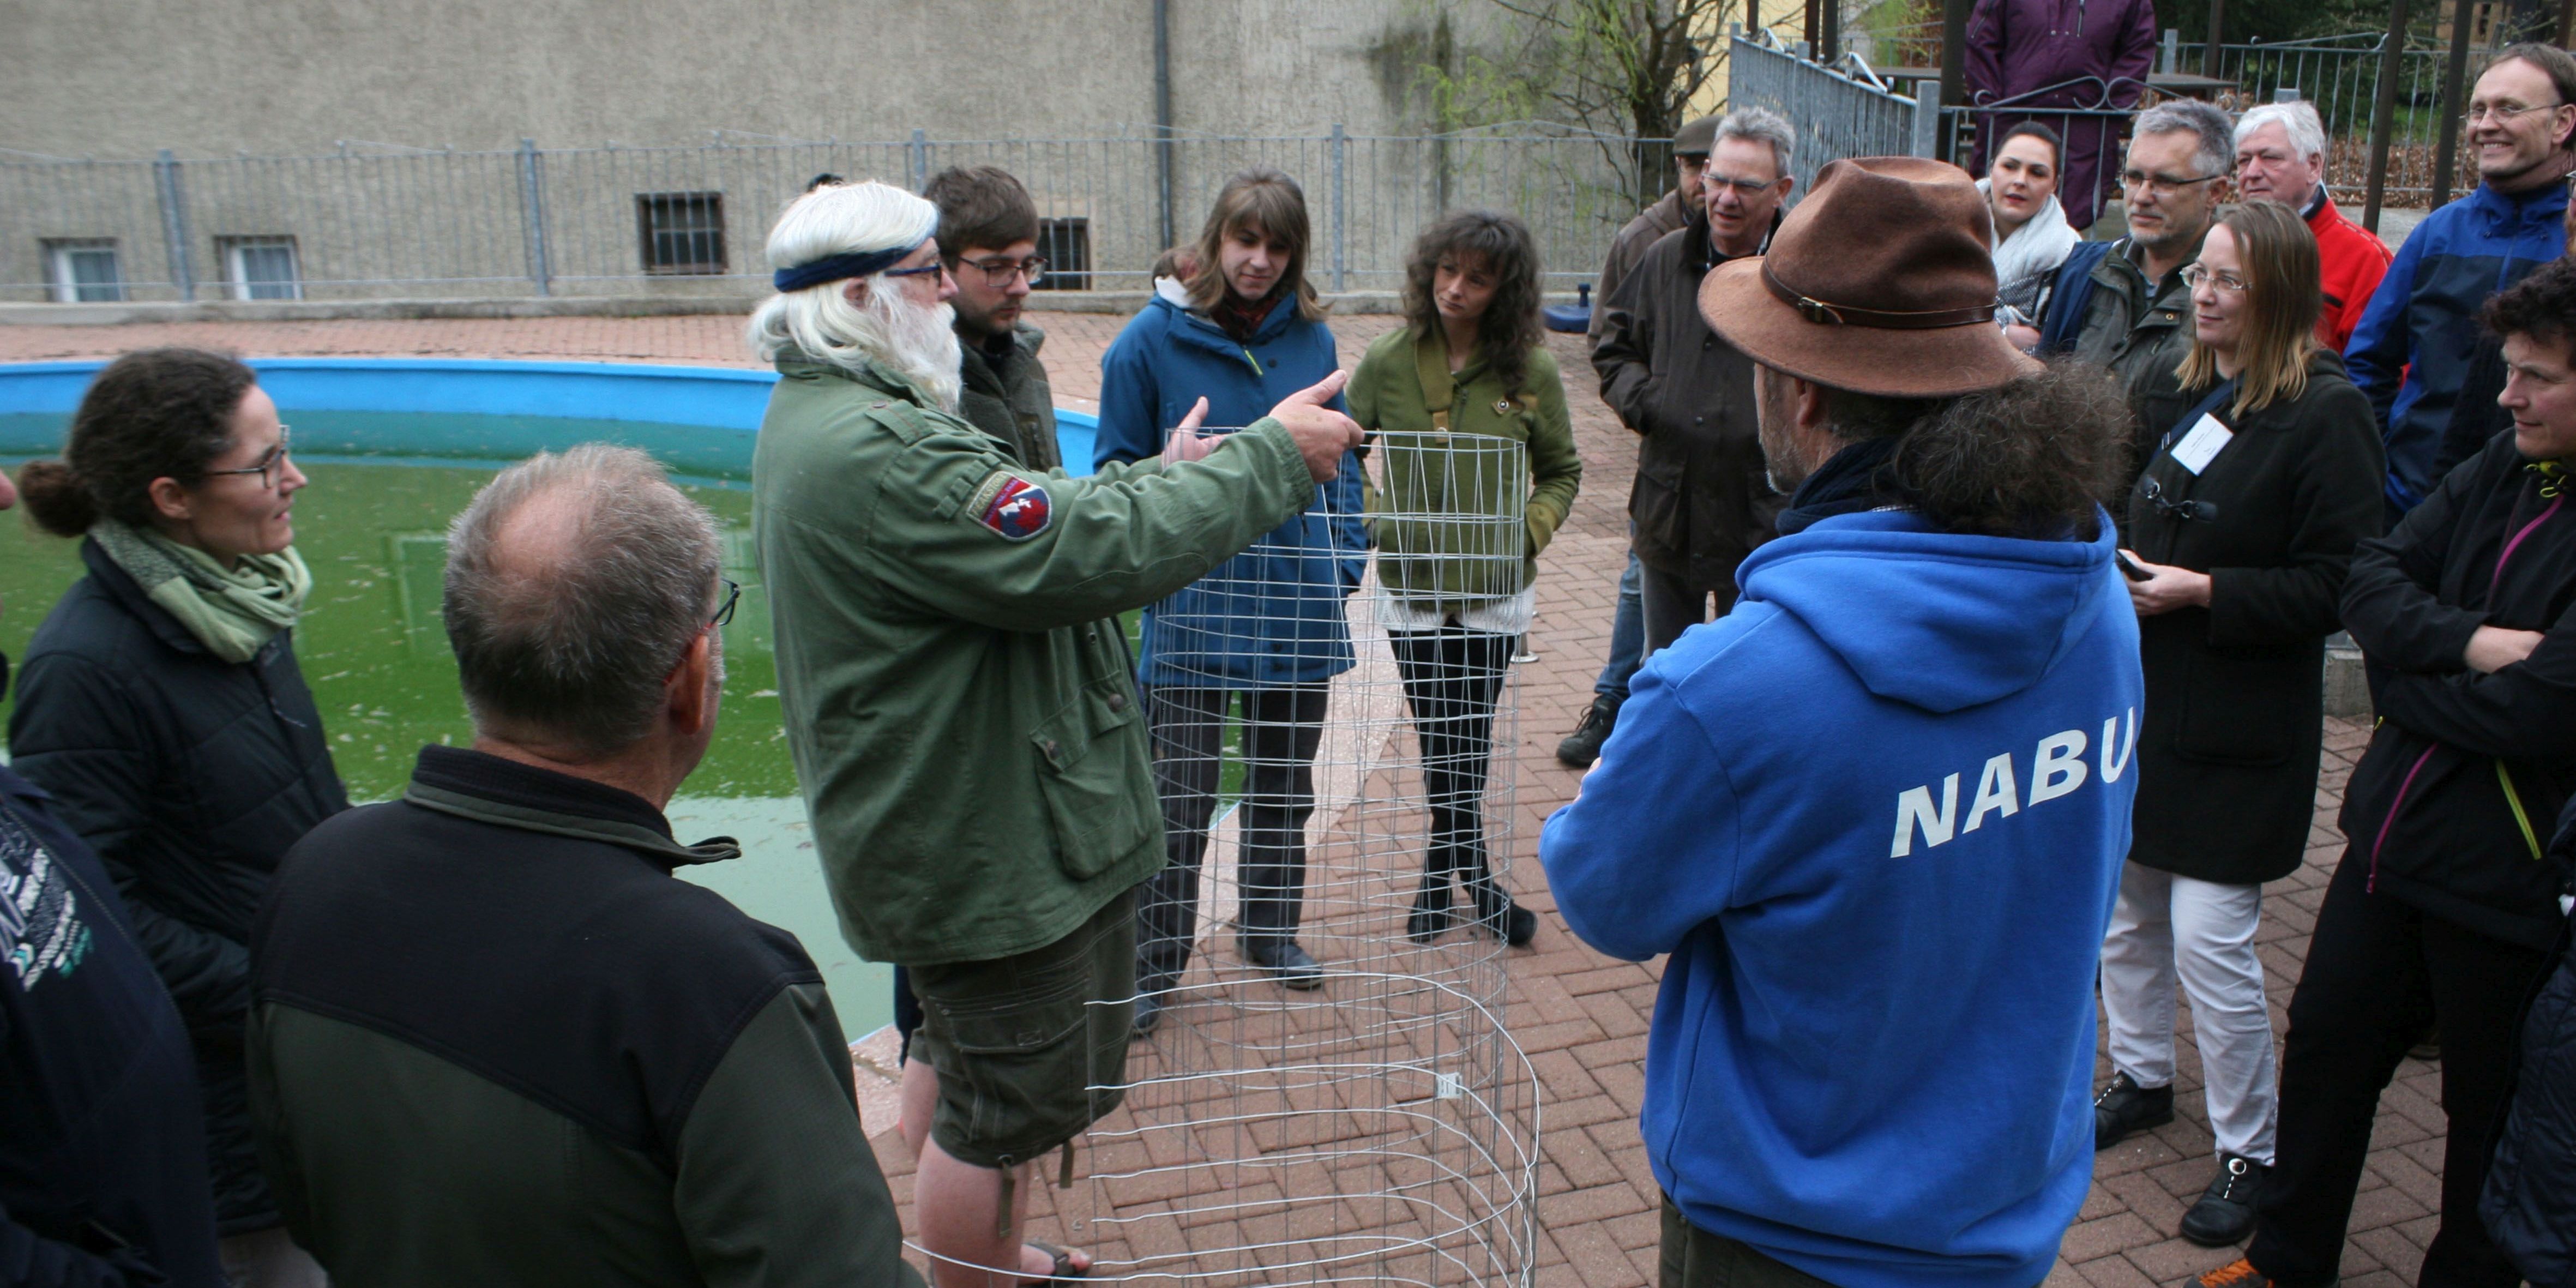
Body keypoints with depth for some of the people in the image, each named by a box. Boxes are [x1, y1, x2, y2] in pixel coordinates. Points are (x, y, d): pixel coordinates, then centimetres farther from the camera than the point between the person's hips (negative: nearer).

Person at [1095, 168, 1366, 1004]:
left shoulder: (1312, 339, 3)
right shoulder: (1154, 338, -7)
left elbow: (1340, 462, 11)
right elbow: (1119, 471, -1)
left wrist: (1346, 559, 4)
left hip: (1298, 606, 4)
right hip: (1194, 609, -4)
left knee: (1284, 783, 17)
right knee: (1181, 793, 2)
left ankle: (1271, 931, 36)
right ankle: (1151, 962, 17)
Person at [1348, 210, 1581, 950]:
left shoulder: (1531, 375, -5)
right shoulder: (1387, 363, -4)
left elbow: (1562, 472, 9)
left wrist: (1529, 531, -7)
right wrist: (1369, 523, -11)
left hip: (1495, 591, 0)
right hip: (1411, 588, 0)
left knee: (1467, 745, 7)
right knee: (1441, 745, 7)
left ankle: (1441, 875, 30)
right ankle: (1474, 879, 28)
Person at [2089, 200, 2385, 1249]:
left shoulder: (2326, 413, -13)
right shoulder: (2183, 391, 10)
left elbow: (2338, 584, -16)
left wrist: (2202, 591, -20)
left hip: (2237, 730, -7)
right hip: (2142, 699, 7)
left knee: (2212, 942, -3)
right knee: (2124, 908, 15)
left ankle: (2251, 1151, 16)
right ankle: (2142, 1079, 36)